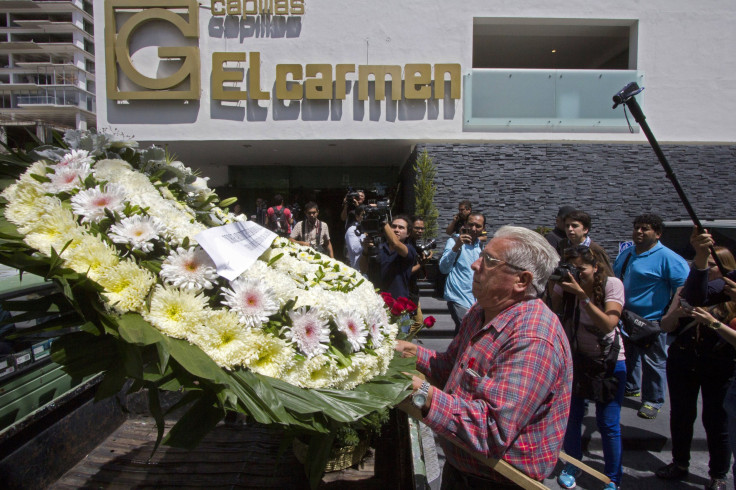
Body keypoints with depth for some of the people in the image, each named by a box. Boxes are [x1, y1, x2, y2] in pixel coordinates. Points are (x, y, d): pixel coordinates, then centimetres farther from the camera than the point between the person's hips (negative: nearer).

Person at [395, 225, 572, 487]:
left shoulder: (532, 341, -30)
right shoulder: (480, 313, 1)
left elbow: (494, 431, -34)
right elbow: (449, 367, 12)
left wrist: (425, 394, -37)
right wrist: (410, 351, -3)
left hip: (499, 480, -7)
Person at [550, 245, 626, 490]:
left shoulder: (612, 284, -16)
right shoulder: (566, 284, -8)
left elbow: (608, 324, -27)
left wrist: (582, 295, -34)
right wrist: (553, 285, -25)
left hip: (609, 361, -2)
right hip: (574, 357, 3)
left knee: (608, 424, 0)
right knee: (571, 416, 7)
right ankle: (573, 465, 32)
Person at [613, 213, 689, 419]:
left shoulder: (667, 258, -14)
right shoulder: (626, 254, 10)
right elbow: (614, 279, 22)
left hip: (651, 320, -8)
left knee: (653, 362, 2)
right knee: (628, 356, 21)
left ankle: (653, 401, 15)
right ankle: (630, 387, 40)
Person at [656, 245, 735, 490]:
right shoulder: (688, 290, 4)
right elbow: (665, 326, 3)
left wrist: (712, 322, -27)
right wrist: (676, 313, -16)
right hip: (682, 363, 4)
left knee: (716, 421, 5)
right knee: (680, 415, 14)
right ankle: (680, 464, 32)